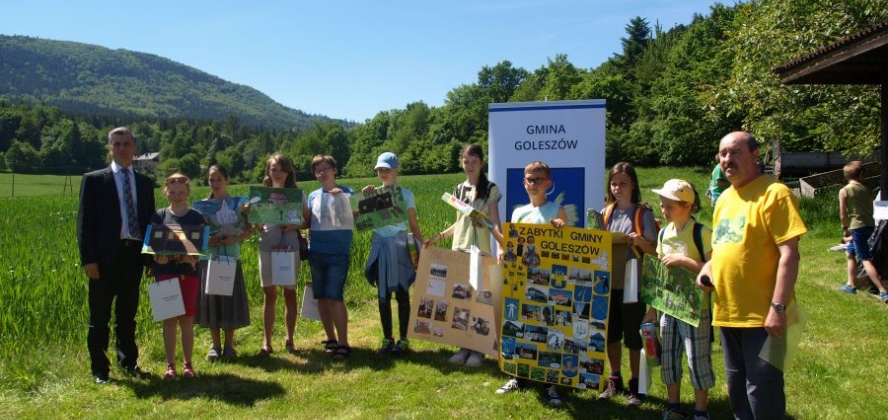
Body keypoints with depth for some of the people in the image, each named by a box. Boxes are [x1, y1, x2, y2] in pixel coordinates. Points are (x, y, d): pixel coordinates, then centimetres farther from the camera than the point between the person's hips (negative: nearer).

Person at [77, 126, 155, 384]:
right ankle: (99, 369, 14)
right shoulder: (94, 180, 2)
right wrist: (88, 259, -10)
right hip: (105, 257, -3)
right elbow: (84, 222, -2)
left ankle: (129, 363, 25)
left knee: (128, 315, 14)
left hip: (134, 255, 3)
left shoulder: (145, 183, 12)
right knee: (100, 317, 5)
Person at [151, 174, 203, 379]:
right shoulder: (159, 216, 5)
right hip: (165, 272, 1)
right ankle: (170, 365, 11)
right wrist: (158, 255, -16)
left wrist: (193, 256, -18)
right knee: (169, 319, 4)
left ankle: (188, 364, 13)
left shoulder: (196, 217, 3)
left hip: (188, 272, -1)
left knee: (187, 318, 4)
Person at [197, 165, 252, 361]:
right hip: (208, 258, 2)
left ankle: (229, 345, 15)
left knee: (230, 300, 2)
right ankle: (216, 346, 16)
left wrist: (234, 239, -19)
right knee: (210, 300, 4)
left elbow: (249, 230, -2)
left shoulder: (236, 203, 1)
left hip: (231, 258, -1)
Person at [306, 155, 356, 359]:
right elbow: (308, 223, 16)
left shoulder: (347, 193, 1)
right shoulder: (313, 196, 10)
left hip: (338, 253, -4)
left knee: (334, 297, -11)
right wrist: (308, 243, 4)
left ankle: (343, 343, -3)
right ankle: (331, 339, 21)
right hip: (316, 252, 4)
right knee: (321, 297, 8)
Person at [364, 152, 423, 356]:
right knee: (383, 295, 7)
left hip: (400, 246, -3)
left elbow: (414, 225, 2)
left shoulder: (405, 194, 1)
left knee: (401, 294, 1)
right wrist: (363, 198, -10)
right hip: (380, 247, 3)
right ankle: (387, 339, 16)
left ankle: (403, 340, 9)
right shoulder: (374, 194, 7)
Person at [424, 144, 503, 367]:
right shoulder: (459, 190, 11)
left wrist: (504, 242, -25)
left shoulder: (490, 189, -3)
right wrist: (438, 236, 9)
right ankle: (464, 346, 13)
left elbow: (494, 223, -9)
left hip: (480, 250, -5)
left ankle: (478, 348, 6)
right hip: (458, 249, 5)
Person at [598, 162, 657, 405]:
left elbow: (655, 250, -7)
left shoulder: (643, 214, -5)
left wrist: (639, 241, -25)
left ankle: (636, 384, 18)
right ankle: (614, 380, 27)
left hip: (632, 284, -4)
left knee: (633, 336, 4)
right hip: (608, 282, 4)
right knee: (611, 334, 12)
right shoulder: (606, 212, 7)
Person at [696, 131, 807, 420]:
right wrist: (709, 267, 4)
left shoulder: (774, 193, -12)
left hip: (762, 315, -8)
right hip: (727, 312, 8)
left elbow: (789, 254, -17)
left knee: (762, 391, -1)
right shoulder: (725, 198, 13)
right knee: (737, 388, 18)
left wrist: (778, 307, -21)